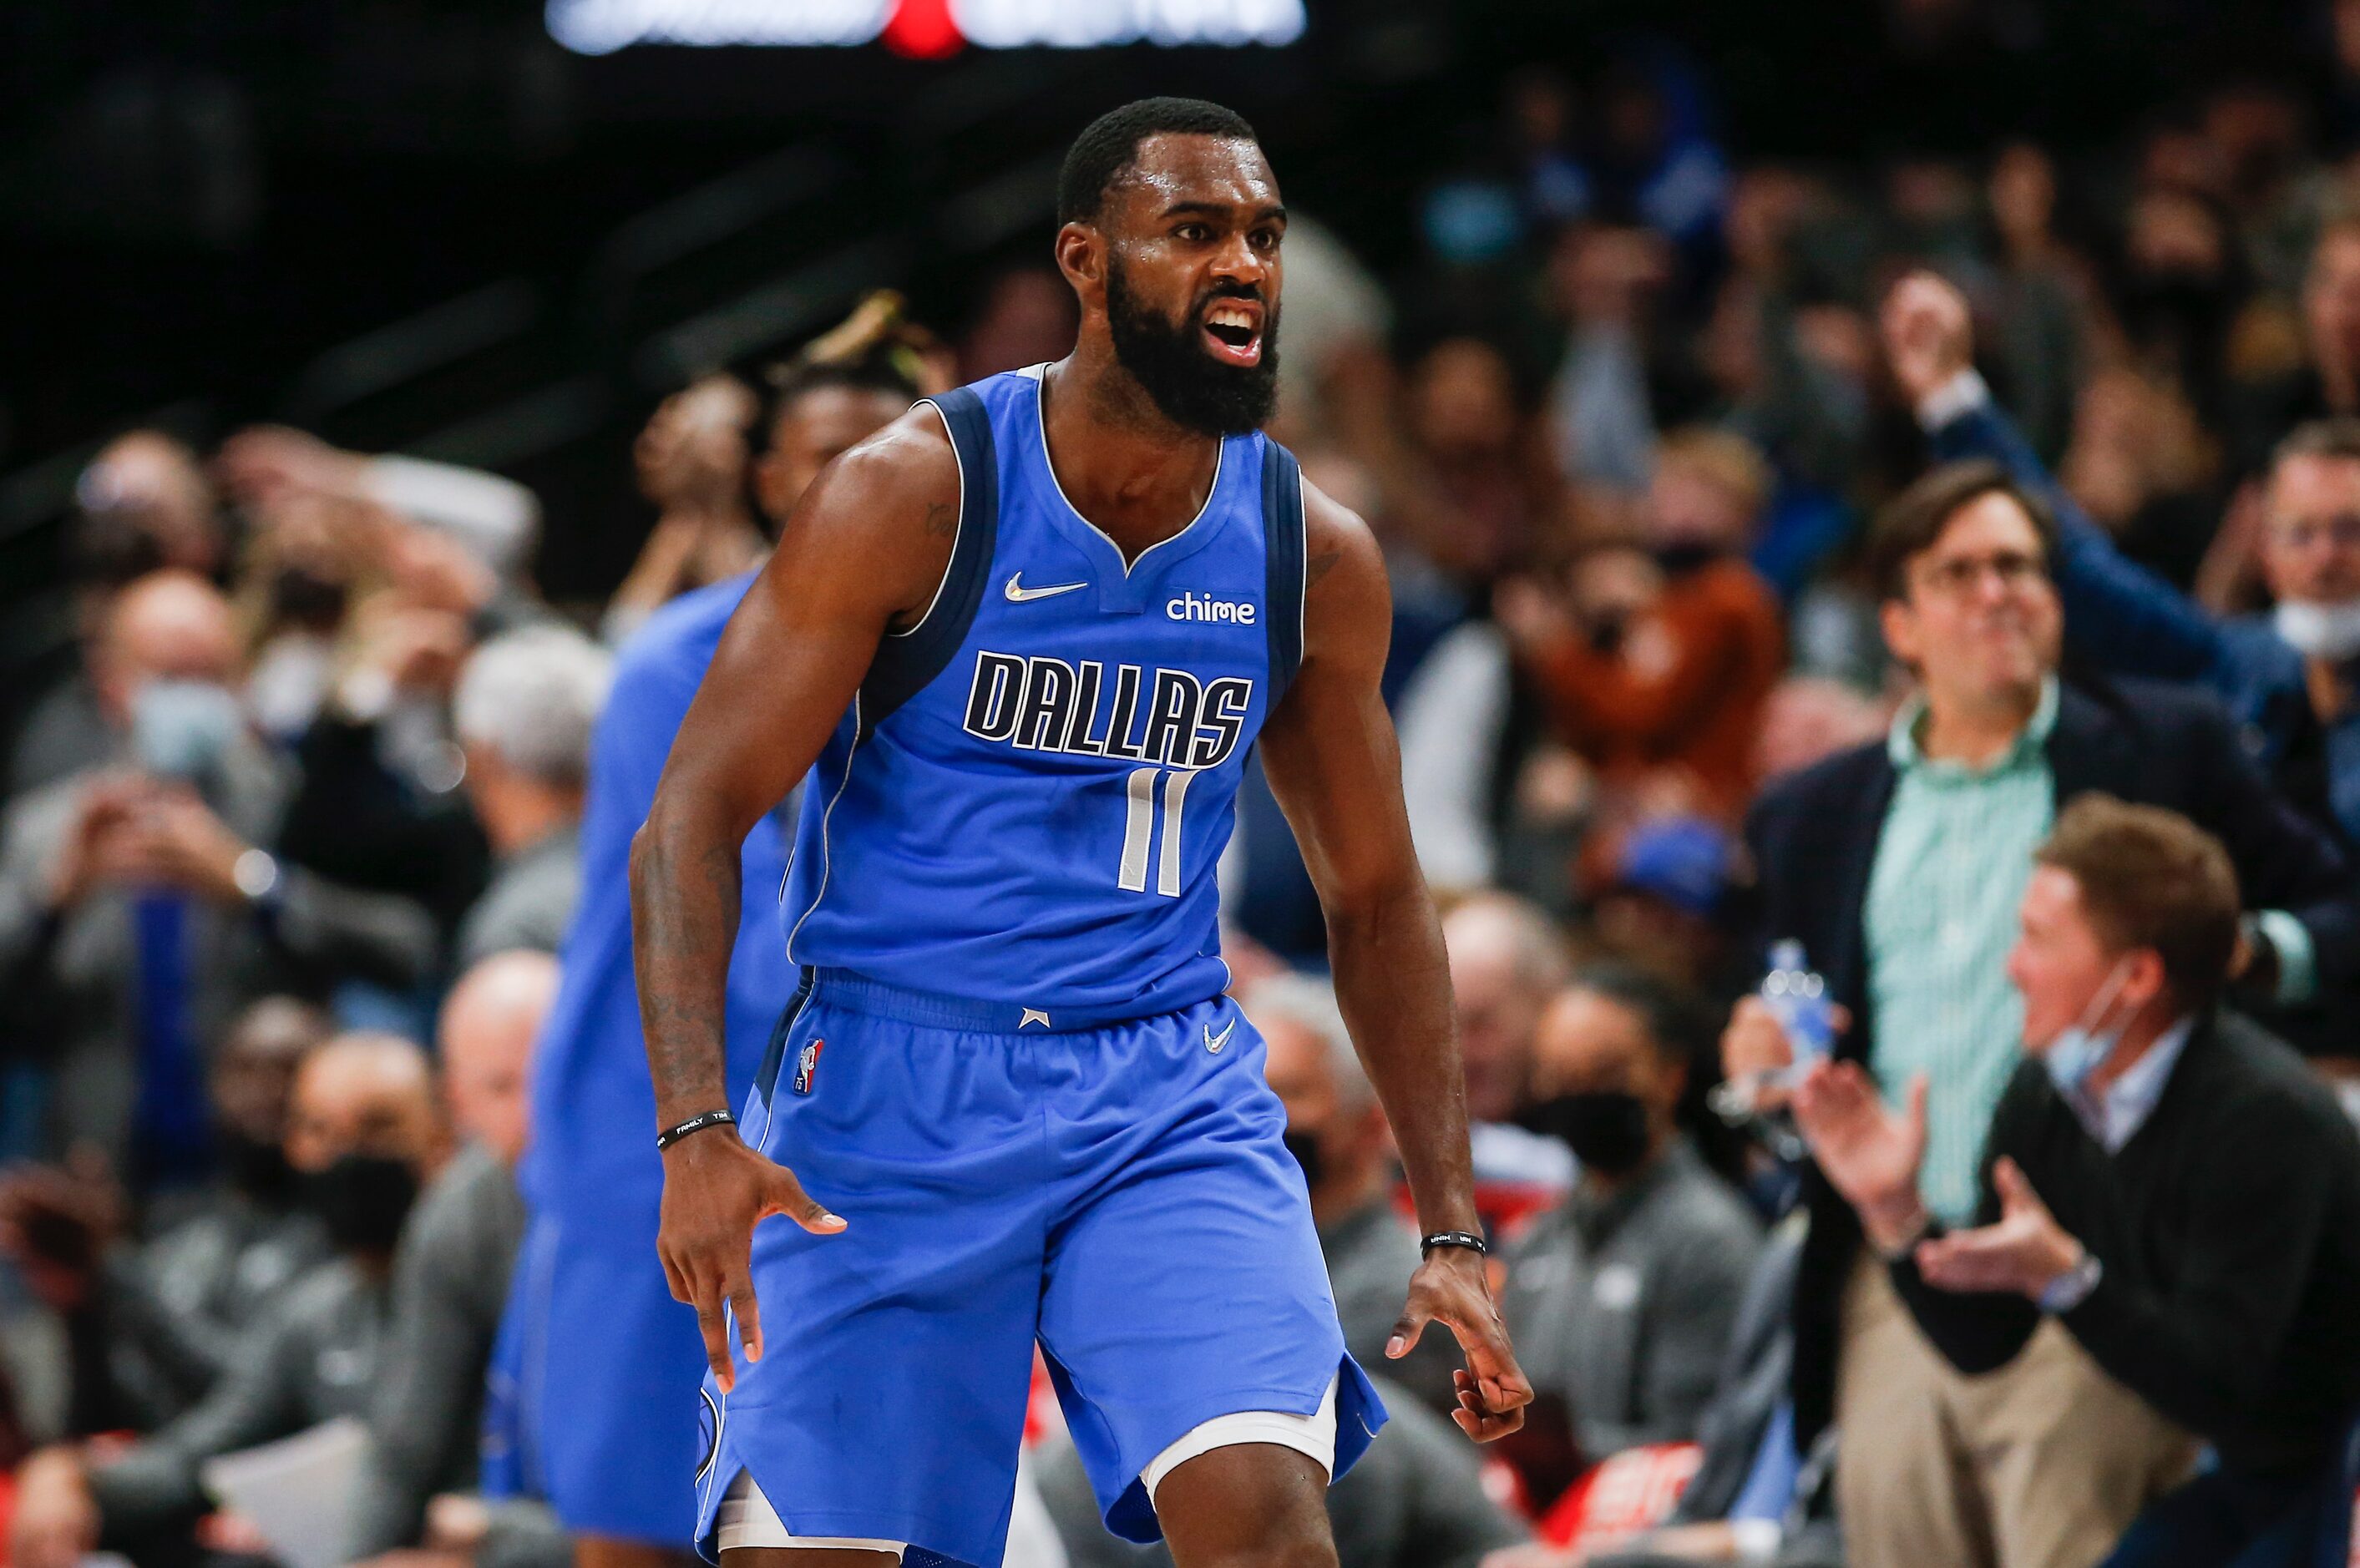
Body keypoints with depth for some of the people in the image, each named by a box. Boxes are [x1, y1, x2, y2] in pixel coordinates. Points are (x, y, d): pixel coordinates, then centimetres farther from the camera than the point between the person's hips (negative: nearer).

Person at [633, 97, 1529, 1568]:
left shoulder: (1315, 553, 3)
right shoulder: (911, 496, -10)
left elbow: (1376, 897, 14)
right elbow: (694, 816, -10)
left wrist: (1454, 1232, 8)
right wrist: (697, 1131, -24)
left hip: (1170, 1099, 2)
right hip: (892, 1089, -2)